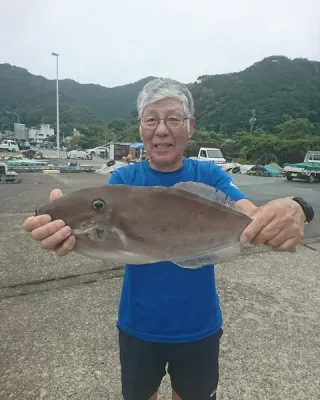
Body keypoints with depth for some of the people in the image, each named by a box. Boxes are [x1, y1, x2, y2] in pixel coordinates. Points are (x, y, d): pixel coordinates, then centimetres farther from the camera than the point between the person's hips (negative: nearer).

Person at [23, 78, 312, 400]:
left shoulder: (209, 176, -10)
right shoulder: (124, 179, -9)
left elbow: (251, 216, -24)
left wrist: (288, 213, -47)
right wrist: (69, 227, -48)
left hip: (199, 329, 0)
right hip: (138, 328, 1)